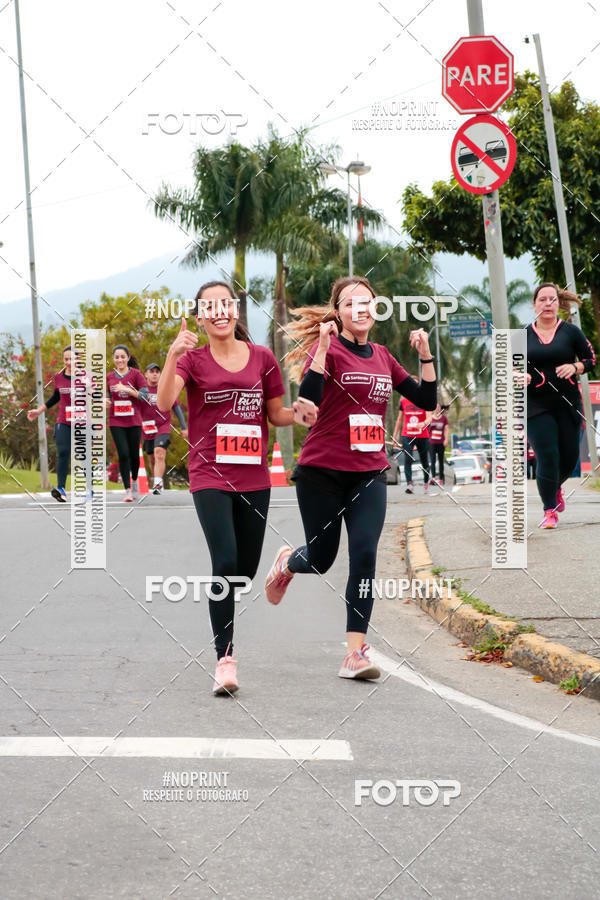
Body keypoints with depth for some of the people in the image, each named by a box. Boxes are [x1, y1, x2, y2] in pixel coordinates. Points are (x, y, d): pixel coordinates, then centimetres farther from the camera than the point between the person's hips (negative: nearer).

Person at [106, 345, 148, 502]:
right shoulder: (109, 376, 7)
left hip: (134, 421, -1)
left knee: (134, 454, 7)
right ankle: (128, 490, -2)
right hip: (116, 422, 1)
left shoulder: (135, 374, -2)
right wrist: (106, 401, -3)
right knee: (123, 454, -8)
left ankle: (134, 479, 35)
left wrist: (127, 389, -17)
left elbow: (145, 395, -7)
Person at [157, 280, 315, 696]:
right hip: (210, 476, -3)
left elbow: (276, 413, 14)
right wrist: (173, 356, -30)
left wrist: (300, 412, -7)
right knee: (226, 561, -18)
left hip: (254, 478, 3)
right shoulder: (193, 359, -1)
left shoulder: (262, 358, 6)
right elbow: (164, 403, -18)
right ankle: (225, 659, -12)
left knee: (246, 570, 9)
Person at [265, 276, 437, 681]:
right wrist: (324, 345, -29)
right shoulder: (328, 348, -8)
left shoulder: (382, 356, 10)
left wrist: (426, 355, 0)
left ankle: (356, 653, -10)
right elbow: (308, 401, -25)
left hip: (369, 473, 4)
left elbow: (426, 400, 12)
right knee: (321, 559, 8)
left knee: (365, 555, -12)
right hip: (322, 471, -4)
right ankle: (286, 562, 46)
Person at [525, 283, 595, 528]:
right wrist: (520, 376, -12)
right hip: (536, 406, -1)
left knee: (569, 457, 7)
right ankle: (550, 511, -1)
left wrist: (575, 367, -13)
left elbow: (591, 359, 7)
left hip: (568, 404, 1)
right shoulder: (523, 336, 2)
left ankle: (556, 487, 41)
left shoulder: (571, 331, 1)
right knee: (547, 456, -11)